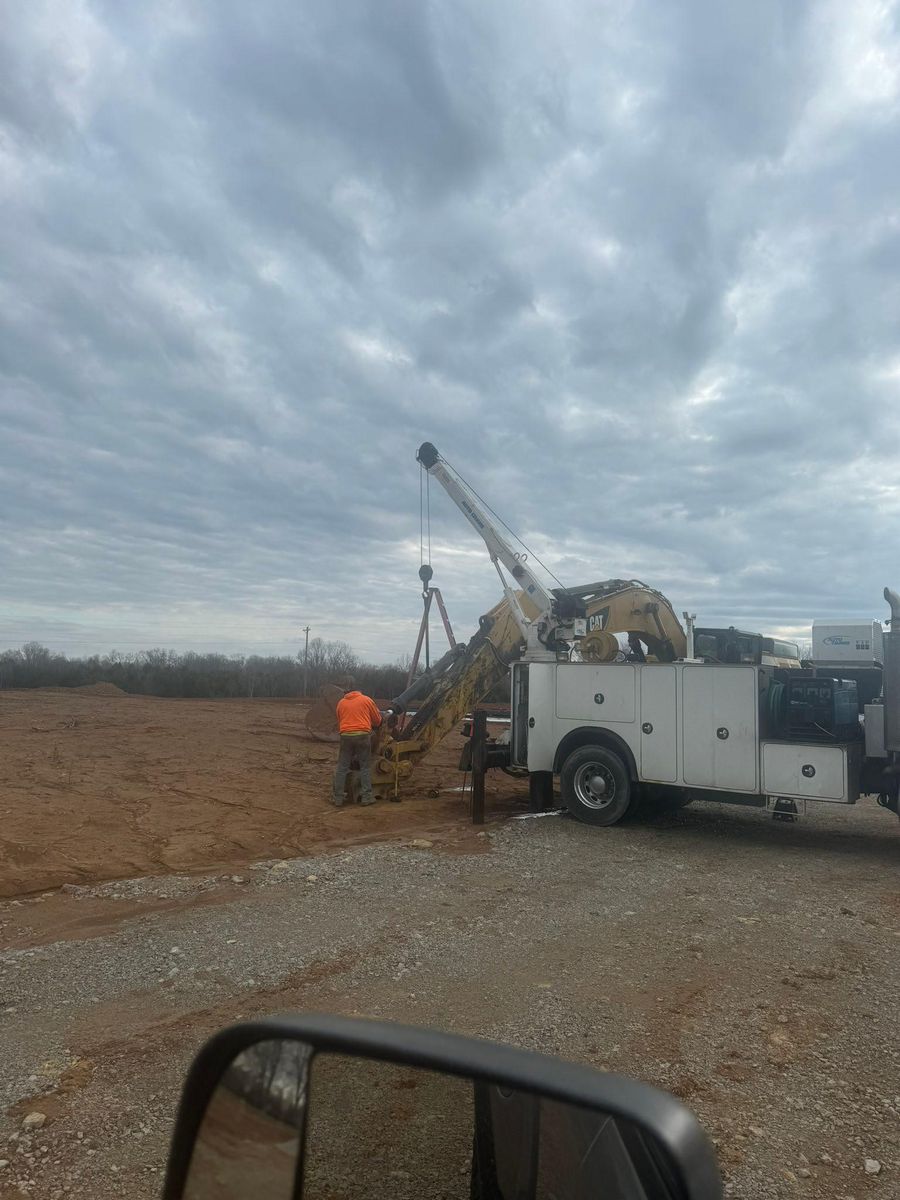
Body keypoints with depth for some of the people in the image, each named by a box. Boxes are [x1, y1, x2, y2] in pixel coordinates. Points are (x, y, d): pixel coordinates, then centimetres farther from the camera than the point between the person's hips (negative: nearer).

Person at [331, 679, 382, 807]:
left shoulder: (341, 703, 9)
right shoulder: (366, 700, 4)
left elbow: (339, 722, 16)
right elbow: (377, 720, 11)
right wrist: (372, 727, 32)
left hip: (346, 736, 2)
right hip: (363, 735, -2)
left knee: (342, 767, 7)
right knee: (365, 767, 6)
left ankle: (337, 798, 7)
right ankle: (367, 797, 4)